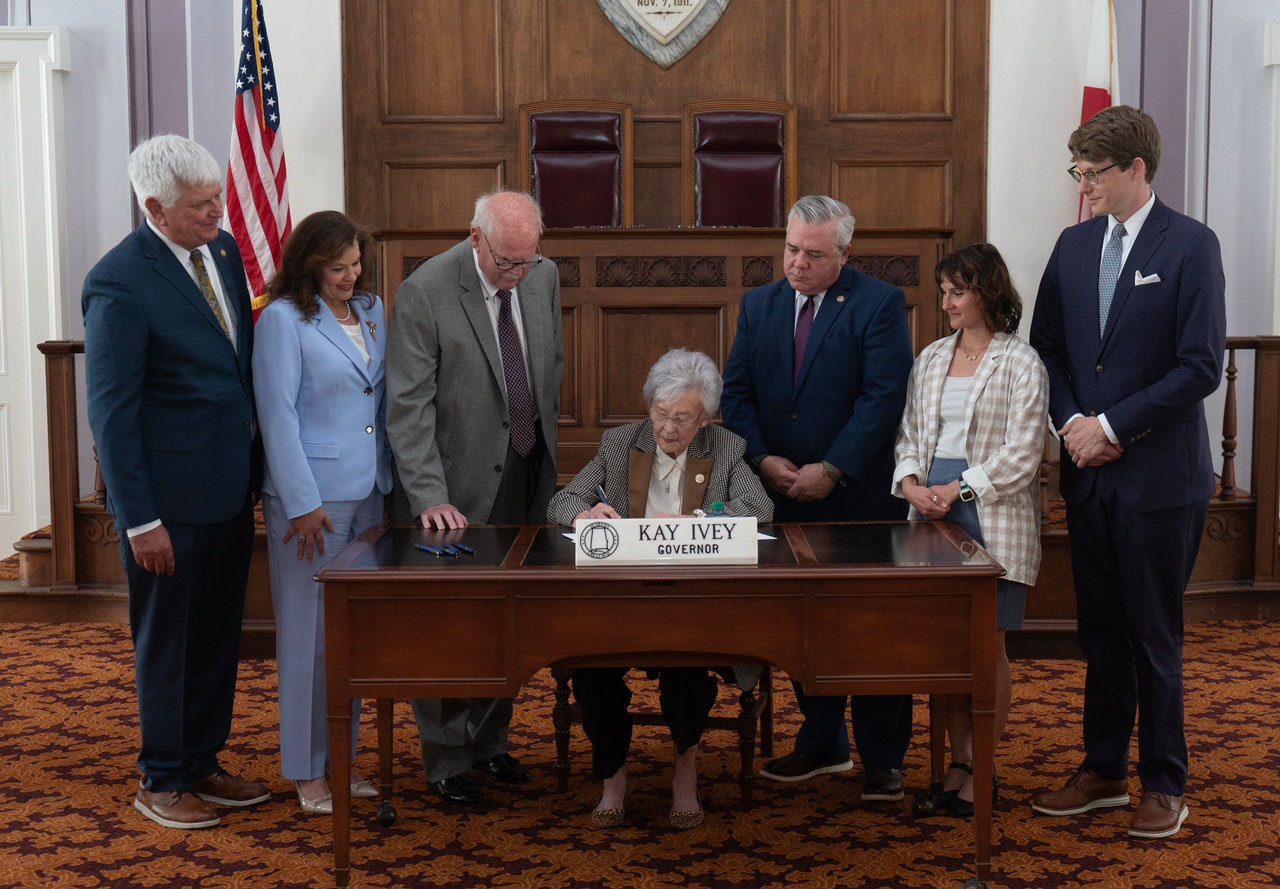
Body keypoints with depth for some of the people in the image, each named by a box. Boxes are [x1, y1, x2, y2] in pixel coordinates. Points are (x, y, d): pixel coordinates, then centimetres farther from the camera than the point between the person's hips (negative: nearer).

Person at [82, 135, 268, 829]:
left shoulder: (223, 250, 5)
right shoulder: (119, 282, -18)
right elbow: (110, 411, -16)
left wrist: (257, 469, 12)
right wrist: (139, 519, -17)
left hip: (231, 487, 7)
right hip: (170, 496, -7)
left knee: (218, 634, 16)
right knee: (165, 641, 8)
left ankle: (202, 763, 32)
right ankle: (161, 781, 24)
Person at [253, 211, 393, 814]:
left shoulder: (371, 310, 11)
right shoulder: (283, 319, -8)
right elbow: (278, 416, -12)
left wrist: (389, 479, 10)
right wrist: (303, 504, -14)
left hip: (367, 492, 6)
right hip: (310, 497, -6)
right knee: (310, 633, 1)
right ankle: (305, 771, 13)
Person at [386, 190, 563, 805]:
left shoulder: (544, 277, 1)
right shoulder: (424, 293, -17)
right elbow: (408, 407, -18)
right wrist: (429, 498, -25)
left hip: (528, 476, 6)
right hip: (460, 484, -5)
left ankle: (490, 740, 31)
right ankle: (446, 761, 18)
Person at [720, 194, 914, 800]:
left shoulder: (879, 304, -6)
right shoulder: (758, 305, 10)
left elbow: (884, 397, -14)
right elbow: (735, 392, 6)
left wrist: (832, 471, -17)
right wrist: (763, 459, -8)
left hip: (861, 498, -4)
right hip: (785, 499, 5)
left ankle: (883, 758, 13)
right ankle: (822, 743, 26)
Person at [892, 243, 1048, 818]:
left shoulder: (1020, 363, -5)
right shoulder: (930, 359, 14)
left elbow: (1021, 454, -10)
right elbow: (908, 432, 15)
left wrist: (958, 489, -14)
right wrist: (911, 482, -3)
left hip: (992, 518, -5)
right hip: (934, 514, 5)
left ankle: (983, 772, 12)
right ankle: (958, 765, 18)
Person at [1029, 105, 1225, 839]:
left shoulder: (1191, 246, -8)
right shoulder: (1074, 245, 9)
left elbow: (1201, 366, -14)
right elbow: (1047, 348, 12)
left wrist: (1111, 425, -15)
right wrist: (1071, 422, -4)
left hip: (1159, 475, -5)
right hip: (1089, 472, 5)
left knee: (1153, 634, 4)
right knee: (1101, 628, 13)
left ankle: (1165, 785, 18)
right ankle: (1104, 770, 26)